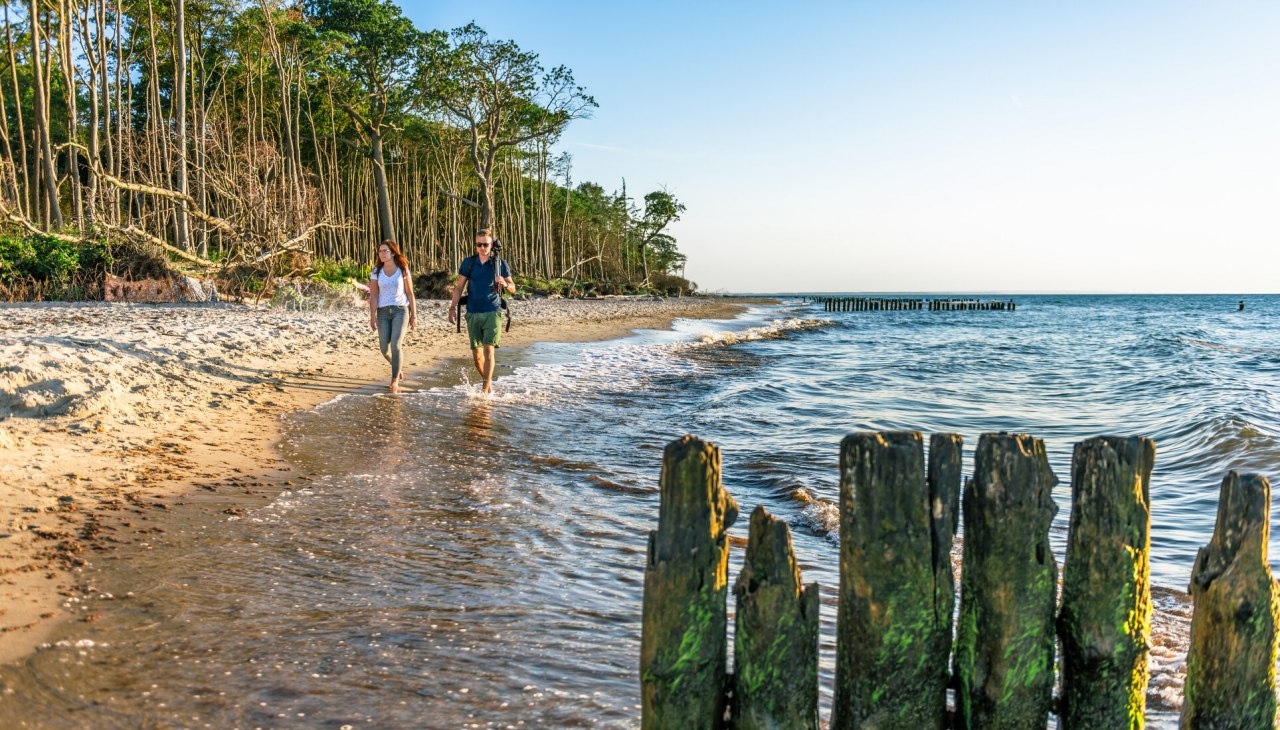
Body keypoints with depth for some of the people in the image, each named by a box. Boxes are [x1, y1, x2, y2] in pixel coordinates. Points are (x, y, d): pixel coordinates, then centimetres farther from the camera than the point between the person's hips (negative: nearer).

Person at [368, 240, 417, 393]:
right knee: (384, 349, 3)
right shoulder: (376, 271, 3)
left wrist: (414, 315, 1)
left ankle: (394, 381, -8)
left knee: (395, 345, -16)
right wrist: (372, 317, -5)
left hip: (400, 311, -3)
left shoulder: (403, 270, 0)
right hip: (383, 312, 3)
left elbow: (410, 293, 3)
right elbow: (373, 296, 2)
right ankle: (398, 366, 35)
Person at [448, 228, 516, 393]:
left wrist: (505, 284, -17)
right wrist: (453, 307, 0)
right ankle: (488, 381, 26)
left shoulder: (500, 264, 3)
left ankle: (486, 389, -13)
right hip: (473, 313, 2)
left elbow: (513, 289, 5)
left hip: (492, 313, -2)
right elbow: (459, 287, 10)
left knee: (488, 349, -15)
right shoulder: (468, 262, 6)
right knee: (476, 354, 5)